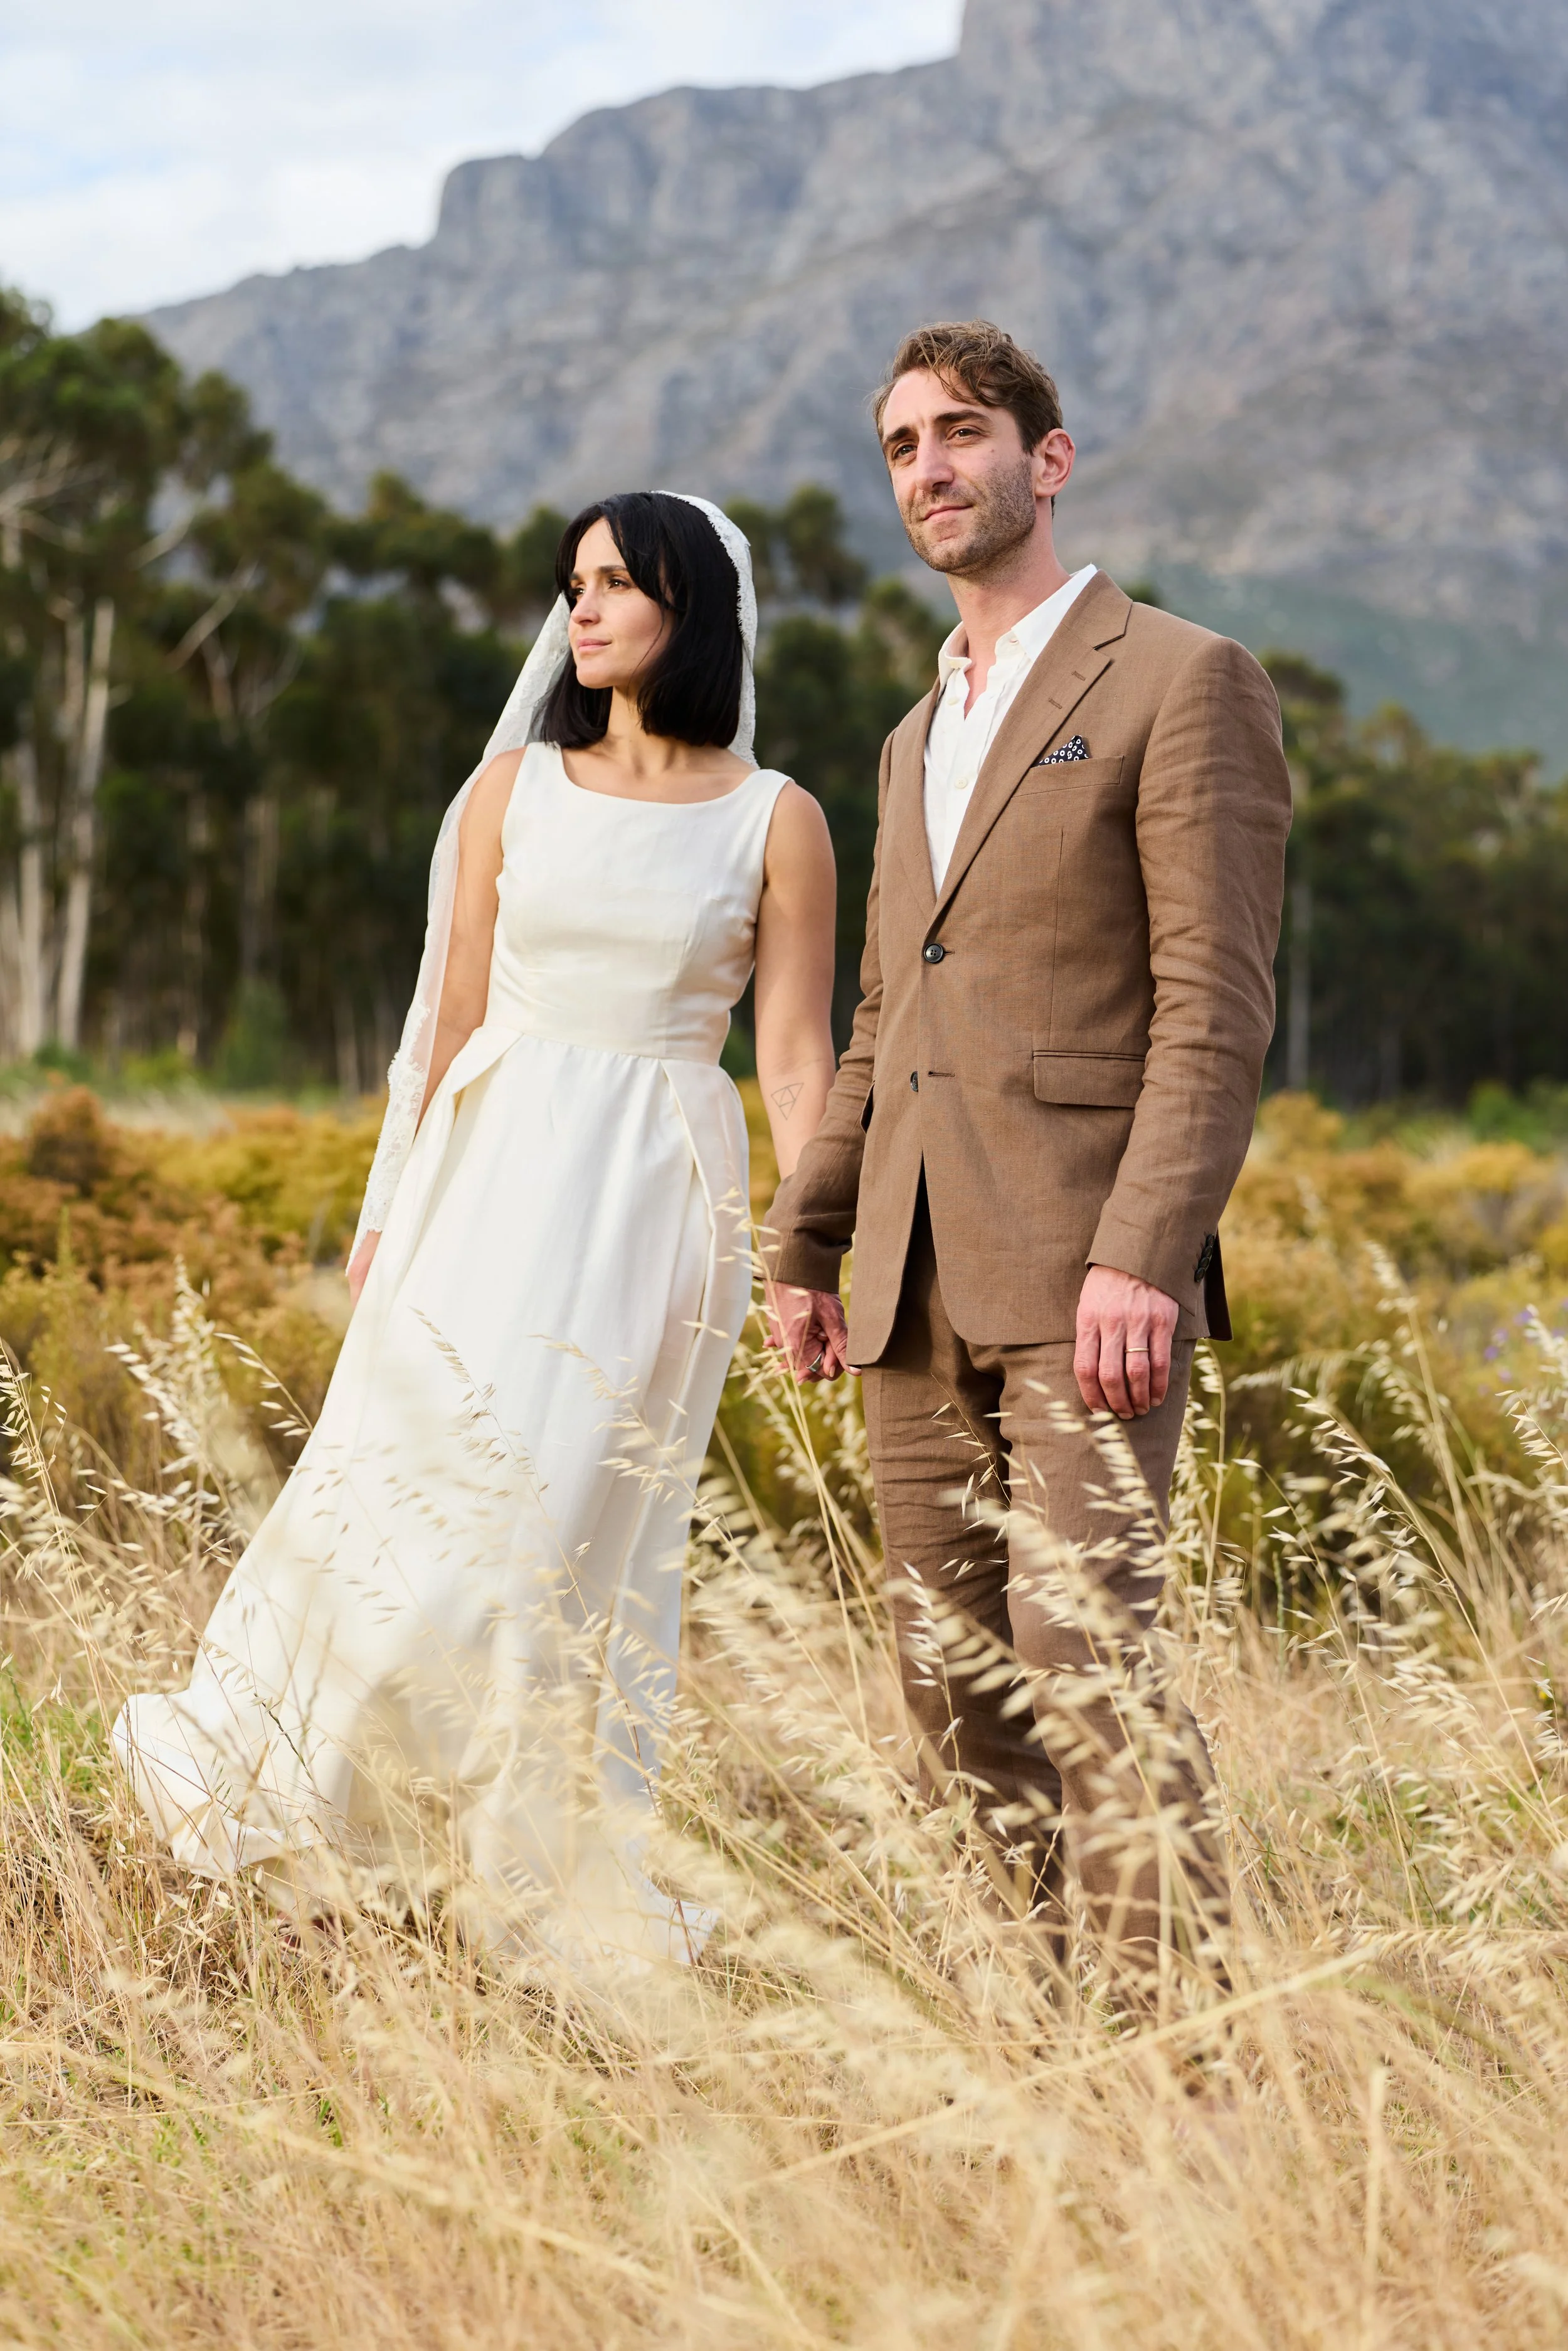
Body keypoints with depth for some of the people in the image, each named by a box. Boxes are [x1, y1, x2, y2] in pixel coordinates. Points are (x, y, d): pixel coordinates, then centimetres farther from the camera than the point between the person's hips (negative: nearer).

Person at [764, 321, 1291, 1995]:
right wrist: (804, 1248, 19)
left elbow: (1216, 1007, -11)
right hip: (921, 1288, 8)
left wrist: (1143, 1256, -20)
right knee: (954, 1684, 6)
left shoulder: (1181, 683, -2)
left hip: (1082, 1275, -8)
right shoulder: (917, 740, 23)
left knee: (1079, 1657, -16)